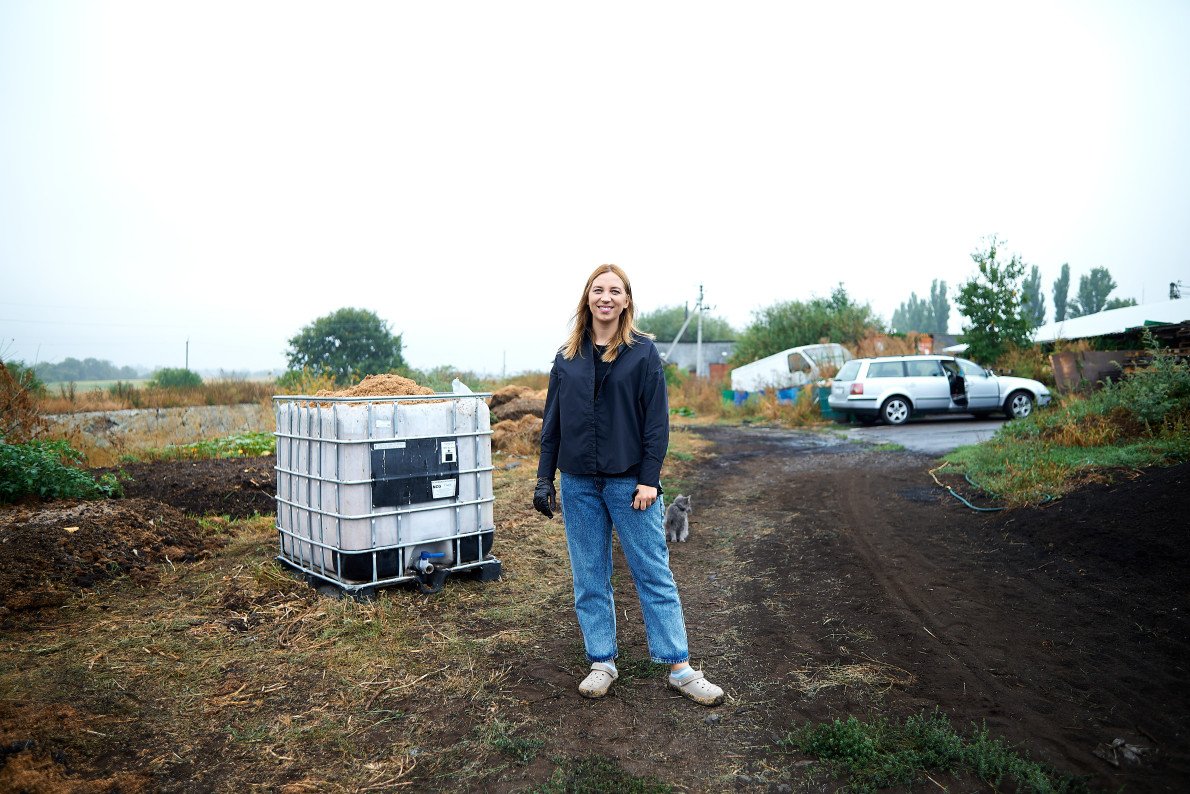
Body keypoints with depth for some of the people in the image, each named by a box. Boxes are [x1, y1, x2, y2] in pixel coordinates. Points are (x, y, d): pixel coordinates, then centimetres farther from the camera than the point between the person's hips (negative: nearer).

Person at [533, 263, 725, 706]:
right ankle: (601, 662, 22)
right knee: (590, 578, 9)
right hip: (579, 484, 4)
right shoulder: (567, 357, 8)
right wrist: (545, 478, 5)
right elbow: (552, 422, 10)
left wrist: (649, 479, -11)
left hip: (629, 481, -3)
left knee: (654, 574, 2)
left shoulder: (643, 351, -2)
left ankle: (679, 668, 11)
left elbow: (656, 420, -5)